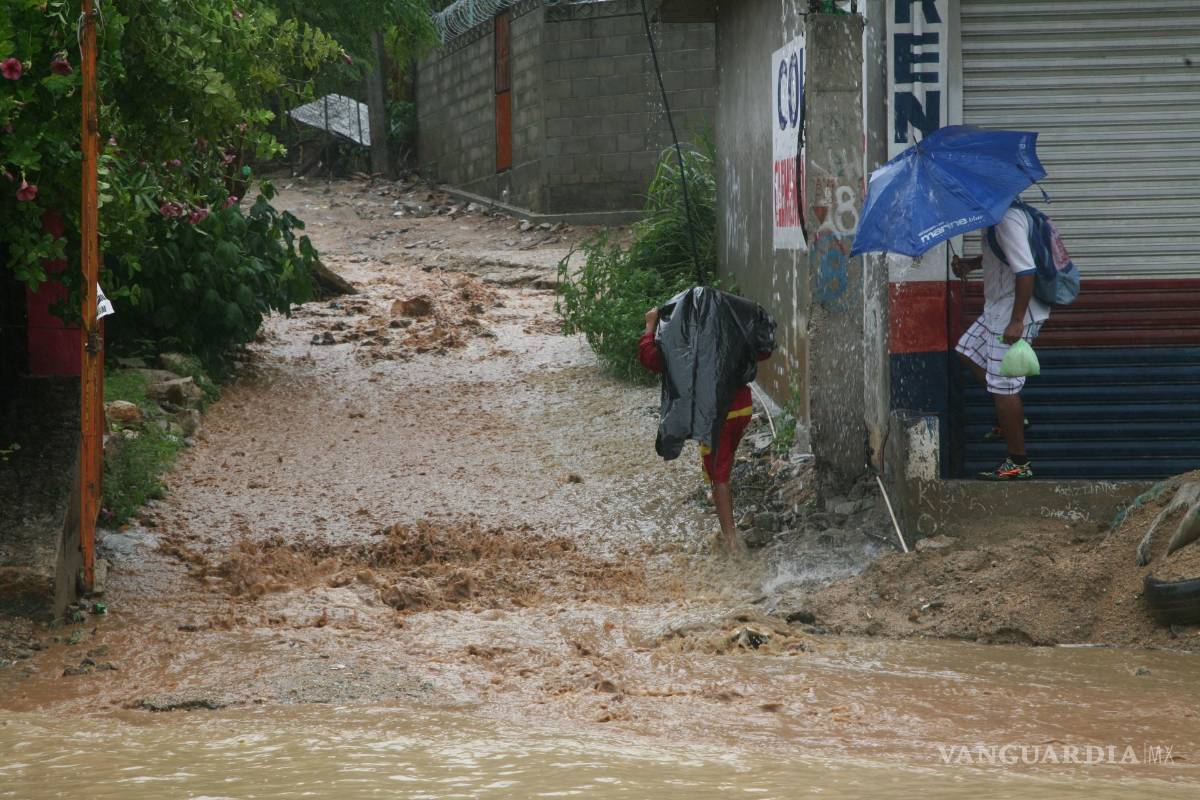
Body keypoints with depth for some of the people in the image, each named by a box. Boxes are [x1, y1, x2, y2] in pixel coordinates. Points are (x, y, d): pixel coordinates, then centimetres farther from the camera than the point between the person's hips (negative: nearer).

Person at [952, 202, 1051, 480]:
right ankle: (1012, 418, 34)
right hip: (996, 309, 11)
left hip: (1015, 315, -11)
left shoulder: (1007, 220, -26)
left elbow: (1026, 271, -30)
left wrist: (1016, 322, -29)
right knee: (969, 353, 26)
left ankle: (1018, 463, 5)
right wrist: (970, 264, 7)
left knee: (1003, 388, -4)